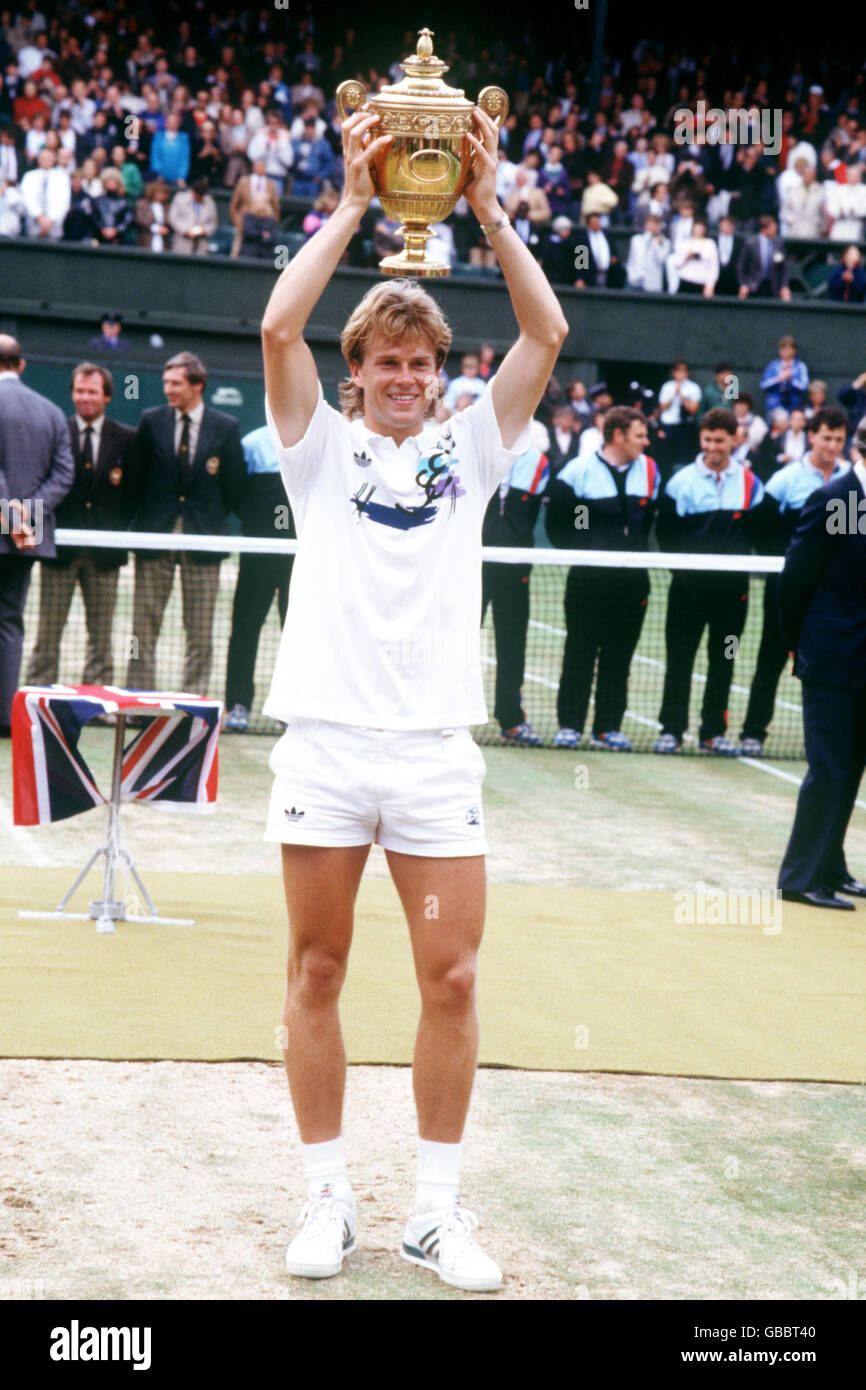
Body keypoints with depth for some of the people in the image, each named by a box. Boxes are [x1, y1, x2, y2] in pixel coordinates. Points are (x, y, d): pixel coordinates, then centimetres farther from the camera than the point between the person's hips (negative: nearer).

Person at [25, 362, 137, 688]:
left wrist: (122, 534, -5)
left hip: (104, 551, 1)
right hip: (60, 548, -1)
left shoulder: (126, 438, 6)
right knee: (48, 633, 0)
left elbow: (134, 494, 5)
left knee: (101, 634, 6)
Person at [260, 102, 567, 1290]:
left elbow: (547, 335, 2)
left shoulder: (468, 449, 12)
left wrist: (487, 208, -3)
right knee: (317, 972, 4)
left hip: (438, 748, 1)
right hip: (325, 739, -1)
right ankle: (328, 1198, 15)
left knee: (452, 978, 0)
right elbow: (279, 326, -7)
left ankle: (436, 1210, 11)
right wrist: (353, 203, -8)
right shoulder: (322, 446, 8)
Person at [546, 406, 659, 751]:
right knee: (580, 651, 0)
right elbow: (557, 522, 0)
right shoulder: (579, 470, -5)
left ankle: (608, 727, 13)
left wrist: (638, 551, 9)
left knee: (619, 657, 7)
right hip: (589, 578, -4)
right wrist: (578, 552, -3)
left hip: (632, 579, 4)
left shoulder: (649, 470, 8)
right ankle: (570, 725, 7)